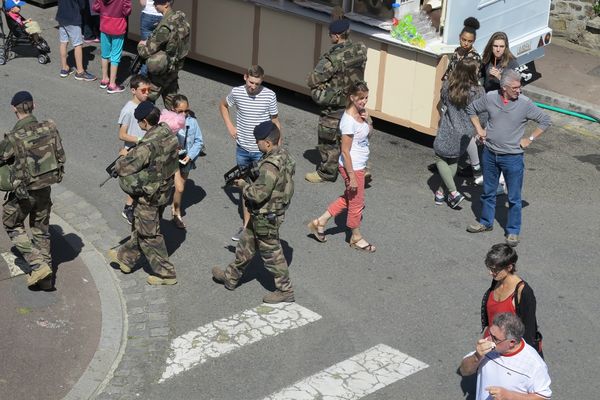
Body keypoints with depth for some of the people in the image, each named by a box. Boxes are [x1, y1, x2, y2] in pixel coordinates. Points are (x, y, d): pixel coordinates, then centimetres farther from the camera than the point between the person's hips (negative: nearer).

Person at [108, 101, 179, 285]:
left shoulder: (148, 145, -31)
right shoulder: (168, 133, -5)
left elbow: (125, 167, -25)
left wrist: (120, 161, -2)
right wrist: (134, 151, 3)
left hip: (149, 196, -8)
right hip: (164, 192, 8)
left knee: (149, 235, 8)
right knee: (140, 227, 25)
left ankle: (165, 273, 17)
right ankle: (126, 257, 44)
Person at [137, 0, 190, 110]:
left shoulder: (165, 26, -28)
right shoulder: (179, 17, -2)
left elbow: (147, 52, -22)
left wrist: (140, 45, 0)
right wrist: (148, 42, 6)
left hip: (160, 73, -8)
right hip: (173, 70, 8)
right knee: (170, 99, 20)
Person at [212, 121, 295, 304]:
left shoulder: (270, 166, -30)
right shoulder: (283, 155, -1)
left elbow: (259, 194, -31)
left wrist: (243, 185, -12)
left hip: (266, 217, -10)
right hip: (269, 213, 10)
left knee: (271, 254, 5)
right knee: (246, 244, 24)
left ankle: (285, 291, 17)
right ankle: (231, 277, 40)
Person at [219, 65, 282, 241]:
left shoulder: (269, 96, -14)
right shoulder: (236, 92, -7)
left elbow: (275, 122, -5)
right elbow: (223, 105, 15)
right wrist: (229, 126, 3)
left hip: (262, 151, -3)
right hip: (242, 149, 3)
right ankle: (246, 225, 26)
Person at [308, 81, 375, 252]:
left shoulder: (359, 113, -1)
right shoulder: (349, 121, -27)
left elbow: (369, 133, 14)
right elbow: (345, 151, -24)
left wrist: (368, 120, -8)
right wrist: (352, 176, -21)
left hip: (359, 166, 9)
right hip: (352, 167, -9)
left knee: (348, 198, 23)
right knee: (356, 203, 10)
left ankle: (320, 221, 33)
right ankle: (356, 238, 31)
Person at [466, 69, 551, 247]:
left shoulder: (525, 104, -15)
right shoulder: (489, 98, -8)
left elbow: (545, 121, -5)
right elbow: (471, 109, 11)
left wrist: (530, 139, -7)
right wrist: (479, 129, 3)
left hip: (513, 157, -3)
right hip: (490, 154, 3)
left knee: (514, 197, 6)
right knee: (488, 192, 20)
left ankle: (513, 231, 21)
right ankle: (486, 222, 39)